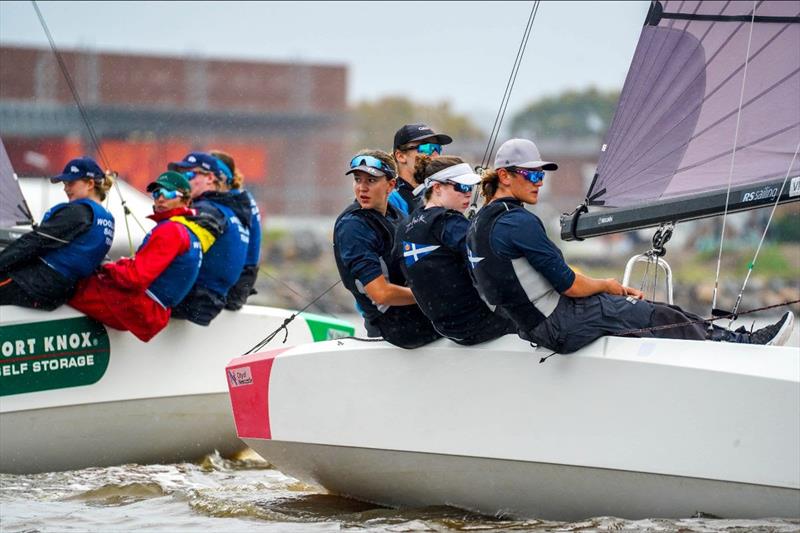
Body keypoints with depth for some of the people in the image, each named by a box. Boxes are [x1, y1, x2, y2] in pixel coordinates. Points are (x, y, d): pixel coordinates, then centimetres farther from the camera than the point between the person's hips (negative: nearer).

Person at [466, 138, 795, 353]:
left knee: (645, 307, 14)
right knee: (661, 318, -2)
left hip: (531, 325, 10)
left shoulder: (480, 224, 11)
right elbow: (570, 285, -20)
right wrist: (607, 285, 3)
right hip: (561, 326, -10)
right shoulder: (519, 222, -21)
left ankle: (731, 338, 17)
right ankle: (746, 346, 10)